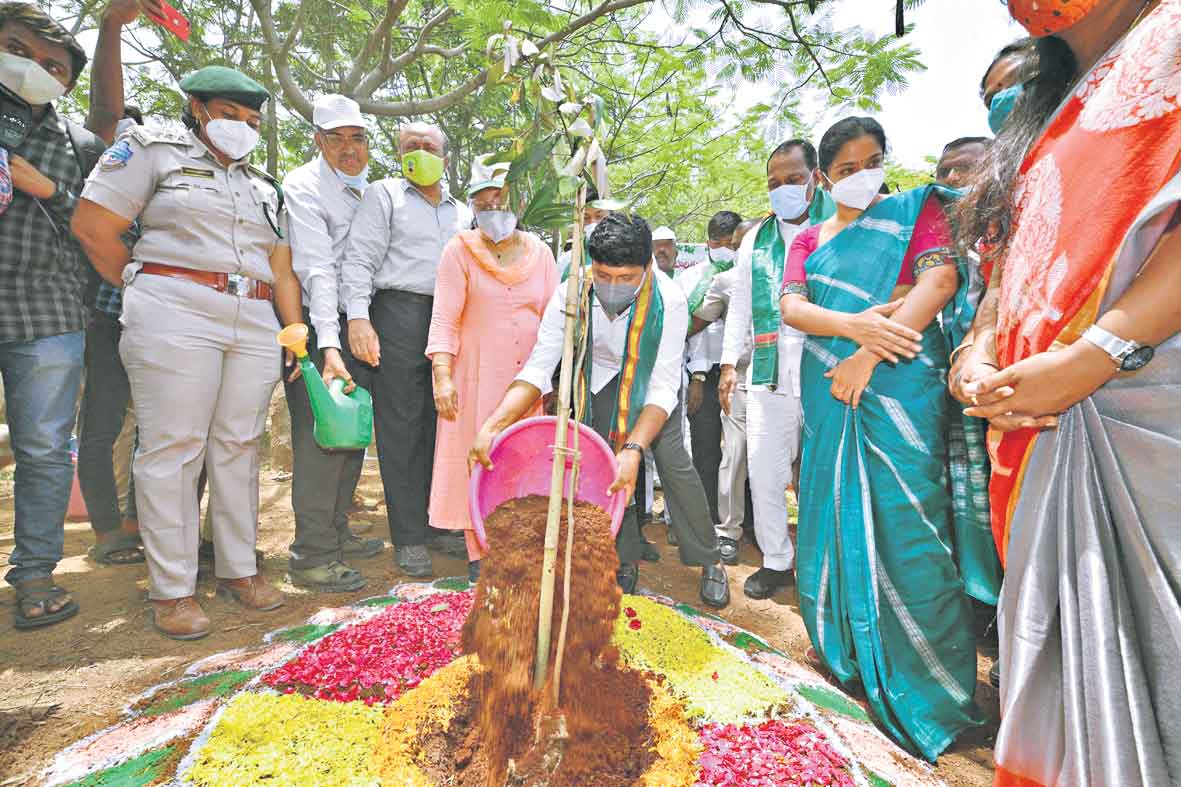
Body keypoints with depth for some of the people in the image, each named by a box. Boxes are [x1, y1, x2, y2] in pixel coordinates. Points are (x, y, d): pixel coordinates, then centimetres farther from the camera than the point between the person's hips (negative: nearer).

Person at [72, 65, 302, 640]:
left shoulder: (265, 188, 22)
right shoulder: (155, 150, 9)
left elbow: (281, 272, 16)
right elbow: (93, 228, 1)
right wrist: (145, 293, 6)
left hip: (254, 325, 5)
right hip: (175, 316, -4)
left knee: (238, 446, 5)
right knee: (173, 446, -5)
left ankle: (239, 570, 15)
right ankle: (172, 589, 4)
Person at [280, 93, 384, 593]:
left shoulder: (367, 188, 14)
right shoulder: (303, 186, -9)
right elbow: (317, 270, -20)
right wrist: (328, 345, -28)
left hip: (358, 324, 8)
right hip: (317, 326, -8)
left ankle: (335, 532, 27)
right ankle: (311, 557, 2)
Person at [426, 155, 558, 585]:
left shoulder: (540, 253, 8)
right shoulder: (460, 251, -1)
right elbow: (445, 319, -6)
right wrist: (443, 377, -17)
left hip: (529, 377, 3)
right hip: (478, 375, -2)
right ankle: (481, 555, 13)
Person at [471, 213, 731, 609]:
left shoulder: (669, 300, -34)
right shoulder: (570, 296, -30)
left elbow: (663, 388, -32)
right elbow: (537, 369, -31)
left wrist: (634, 449, -45)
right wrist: (493, 424, -44)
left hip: (652, 377, -1)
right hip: (602, 379, 2)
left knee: (674, 462, -11)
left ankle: (709, 562, 7)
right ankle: (625, 563, 14)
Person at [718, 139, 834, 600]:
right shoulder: (756, 240, 15)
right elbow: (739, 306, 17)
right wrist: (729, 364, 10)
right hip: (768, 377, 4)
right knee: (764, 474, 7)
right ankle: (776, 561, 24)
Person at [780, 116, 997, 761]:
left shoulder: (916, 210, 8)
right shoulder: (809, 240, 18)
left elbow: (941, 279, -8)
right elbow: (791, 306, 2)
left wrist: (867, 358, -17)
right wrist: (854, 325, -18)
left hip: (900, 386, -4)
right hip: (830, 392, 4)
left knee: (902, 526, -5)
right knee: (838, 515, 10)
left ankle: (930, 686, 11)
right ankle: (846, 649, 29)